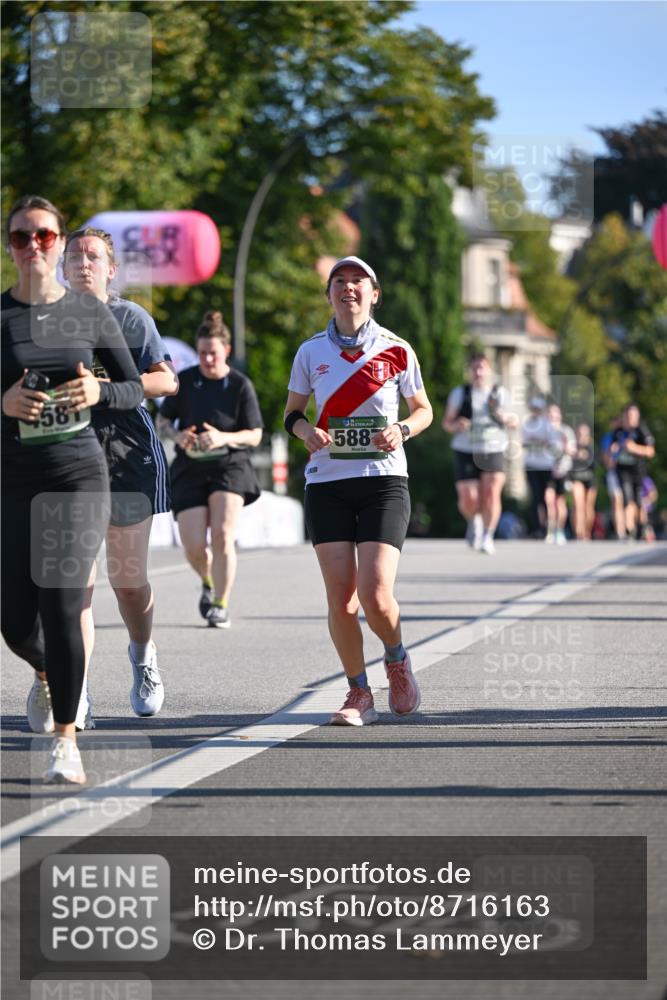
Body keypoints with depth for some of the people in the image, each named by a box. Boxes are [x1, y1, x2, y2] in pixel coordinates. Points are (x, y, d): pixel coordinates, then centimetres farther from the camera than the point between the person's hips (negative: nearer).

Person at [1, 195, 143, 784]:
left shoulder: (91, 314, 3)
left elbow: (136, 390, 9)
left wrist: (98, 392, -11)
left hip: (79, 473, -1)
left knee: (60, 606, -14)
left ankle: (66, 740, -3)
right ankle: (47, 675, 39)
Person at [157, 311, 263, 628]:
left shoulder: (241, 385, -2)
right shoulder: (184, 381, 3)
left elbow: (255, 435, 0)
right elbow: (162, 420, 13)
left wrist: (224, 438, -19)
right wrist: (176, 435, -9)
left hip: (229, 465, -2)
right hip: (190, 469, 2)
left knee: (222, 535, -19)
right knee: (194, 548, -6)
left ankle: (220, 605, -5)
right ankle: (209, 583, 29)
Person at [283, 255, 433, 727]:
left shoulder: (396, 350, 2)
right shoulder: (311, 352, 7)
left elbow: (423, 409, 13)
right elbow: (292, 411, 16)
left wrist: (401, 431, -8)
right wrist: (306, 431, -6)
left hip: (383, 481, -2)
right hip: (327, 483, 2)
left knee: (375, 594, -14)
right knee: (340, 596, -6)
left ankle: (398, 663, 17)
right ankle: (359, 693, 11)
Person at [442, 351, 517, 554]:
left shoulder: (500, 393, 7)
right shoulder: (460, 393, 5)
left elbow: (514, 422, 12)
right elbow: (446, 422, 8)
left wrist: (503, 416, -9)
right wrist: (456, 425, -15)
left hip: (494, 451, 0)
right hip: (466, 452, 0)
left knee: (492, 493, -16)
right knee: (468, 500, -7)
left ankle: (487, 536, -3)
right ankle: (474, 522, 27)